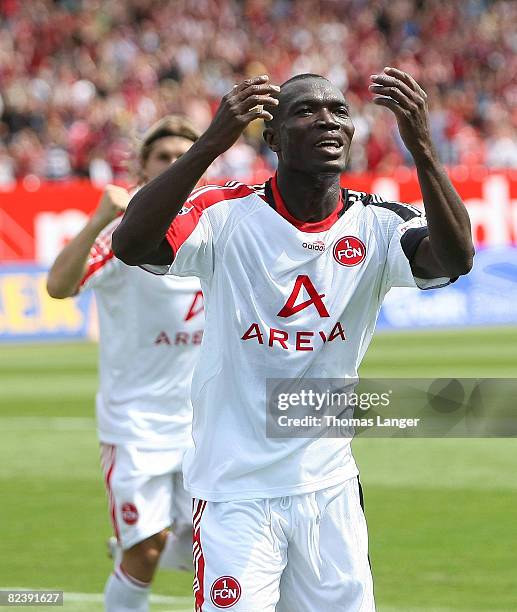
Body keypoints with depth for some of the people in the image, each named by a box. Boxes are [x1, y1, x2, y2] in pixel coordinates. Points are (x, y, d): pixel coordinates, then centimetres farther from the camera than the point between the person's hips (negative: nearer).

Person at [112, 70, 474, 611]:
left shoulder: (375, 226, -2)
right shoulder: (228, 215, -9)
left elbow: (455, 258, -22)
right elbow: (129, 245, -27)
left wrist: (421, 149, -37)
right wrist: (210, 145, -39)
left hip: (330, 490, 3)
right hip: (235, 492, -3)